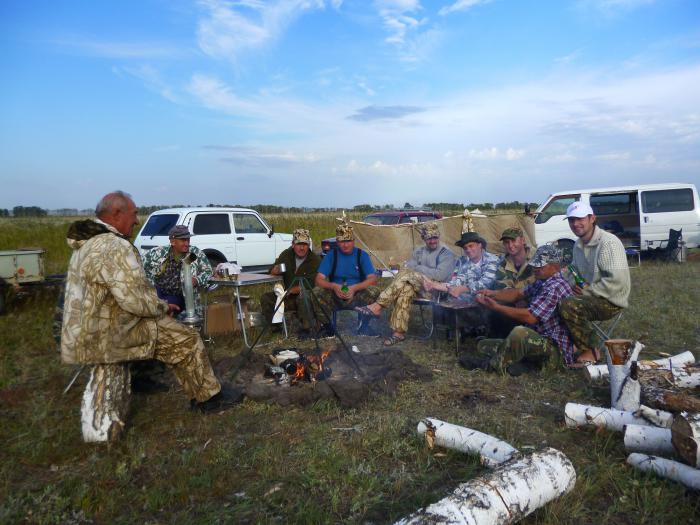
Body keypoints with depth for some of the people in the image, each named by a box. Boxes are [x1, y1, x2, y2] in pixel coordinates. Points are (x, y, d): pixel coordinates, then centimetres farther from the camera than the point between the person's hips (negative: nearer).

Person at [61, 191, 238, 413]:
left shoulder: (86, 244, 12)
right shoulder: (115, 247, -23)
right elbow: (137, 301, -28)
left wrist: (160, 305, 10)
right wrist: (164, 307, -7)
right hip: (105, 339, -10)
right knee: (187, 339, -1)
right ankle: (209, 397, 14)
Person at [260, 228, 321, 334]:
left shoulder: (315, 260, -15)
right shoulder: (286, 255, 2)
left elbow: (310, 285, -21)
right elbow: (272, 272, 8)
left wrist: (291, 290, -31)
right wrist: (275, 271, -18)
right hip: (288, 295, 5)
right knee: (265, 297, -14)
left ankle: (306, 328, -20)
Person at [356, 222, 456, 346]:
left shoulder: (447, 253, 2)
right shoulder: (419, 251, 20)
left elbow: (440, 275, -12)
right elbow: (409, 267, 7)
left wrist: (418, 268, -4)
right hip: (418, 287, 5)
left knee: (405, 274, -27)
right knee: (405, 289, -32)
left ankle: (377, 306, -27)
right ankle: (399, 333, -30)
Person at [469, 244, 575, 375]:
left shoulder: (555, 287, -21)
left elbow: (530, 317, -26)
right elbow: (519, 293, 16)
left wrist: (496, 307, -21)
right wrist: (493, 293, -4)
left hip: (555, 349, -10)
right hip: (539, 341, 10)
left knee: (519, 332, -40)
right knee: (482, 346, 8)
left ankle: (492, 365, -16)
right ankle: (526, 363, -6)